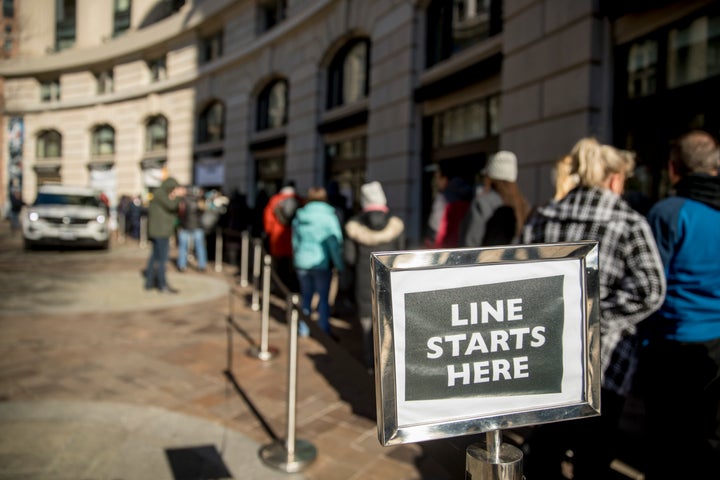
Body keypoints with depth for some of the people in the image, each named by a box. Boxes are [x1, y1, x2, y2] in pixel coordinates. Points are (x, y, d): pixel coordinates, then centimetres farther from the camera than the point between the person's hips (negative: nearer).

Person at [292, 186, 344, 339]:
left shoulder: (299, 216, 5)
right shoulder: (329, 216, -10)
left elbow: (295, 240, 13)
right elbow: (335, 242, -11)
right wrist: (339, 265, -6)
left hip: (302, 263, 5)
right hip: (322, 263, -4)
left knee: (306, 295, 17)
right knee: (323, 297, 5)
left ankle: (303, 328, 25)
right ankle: (324, 330, 7)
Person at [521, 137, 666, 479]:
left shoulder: (542, 217, 4)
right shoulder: (629, 223, -8)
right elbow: (649, 290, -19)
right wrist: (597, 316, -11)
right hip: (602, 359, -4)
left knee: (544, 447, 20)